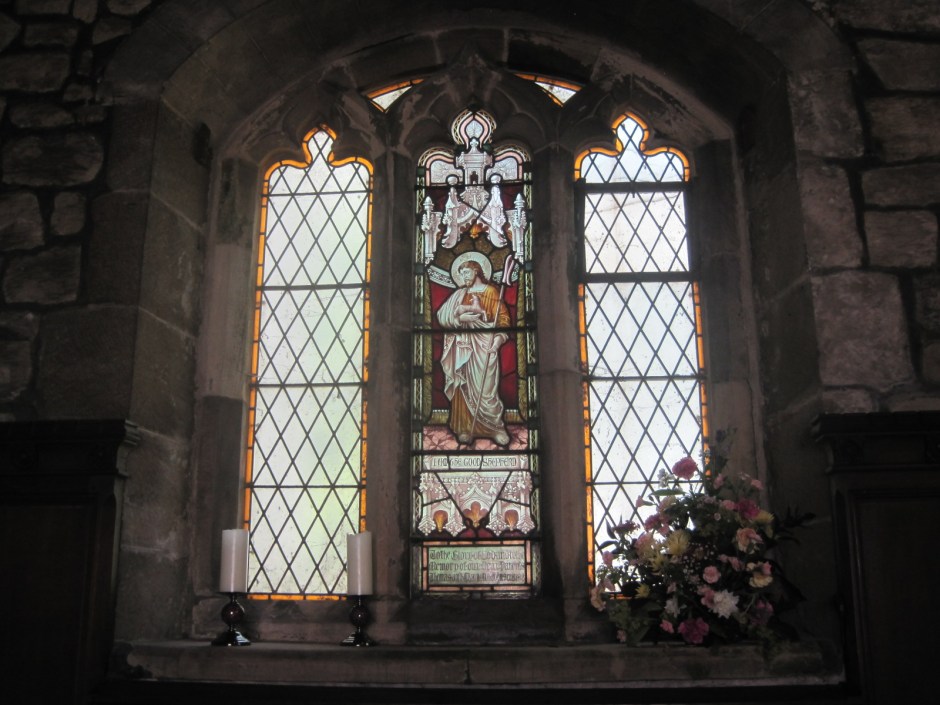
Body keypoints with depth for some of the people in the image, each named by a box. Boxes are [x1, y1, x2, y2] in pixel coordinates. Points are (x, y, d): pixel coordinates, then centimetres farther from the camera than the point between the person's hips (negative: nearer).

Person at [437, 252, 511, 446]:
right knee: (464, 388, 2)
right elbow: (442, 315, 5)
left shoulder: (491, 291, 3)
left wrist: (499, 337, -21)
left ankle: (495, 427, 3)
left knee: (485, 388, -8)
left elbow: (503, 317, -5)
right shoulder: (459, 294, 15)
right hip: (463, 347, 4)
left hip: (484, 345, -4)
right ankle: (466, 427, 8)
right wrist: (459, 318, -12)